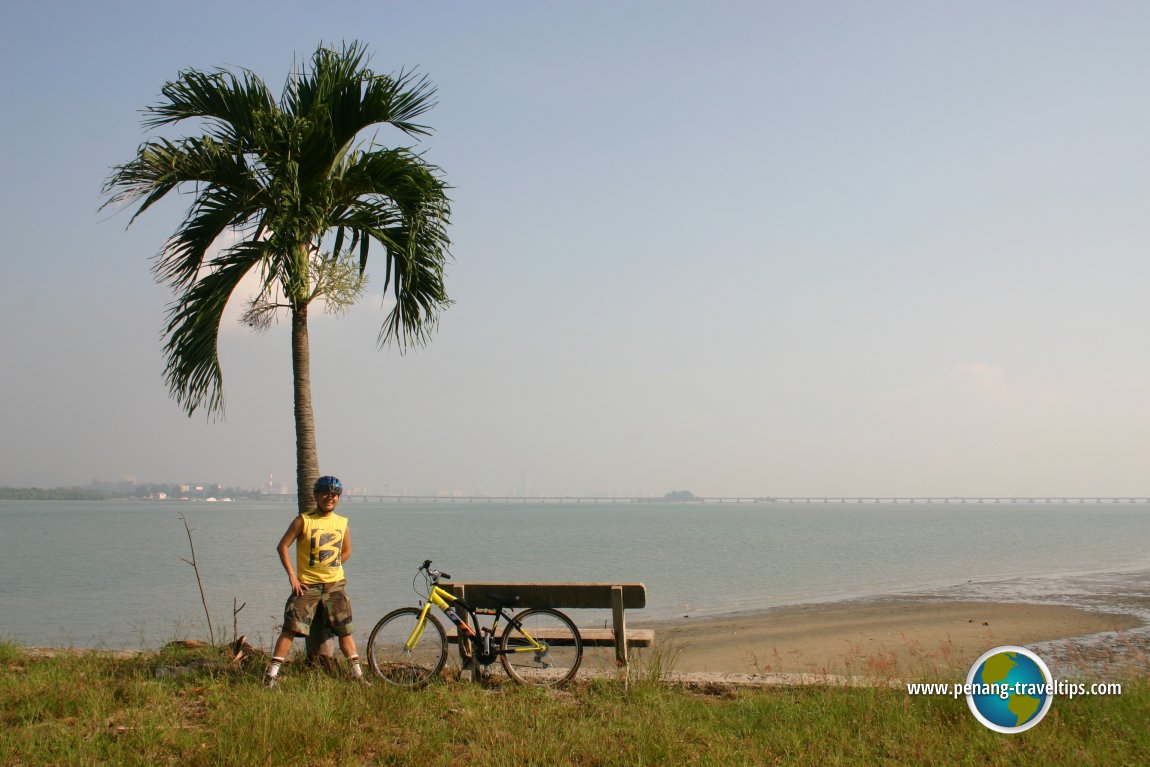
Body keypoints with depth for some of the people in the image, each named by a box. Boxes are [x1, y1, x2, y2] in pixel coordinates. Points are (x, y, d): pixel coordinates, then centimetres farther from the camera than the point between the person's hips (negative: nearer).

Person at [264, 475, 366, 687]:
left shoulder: (342, 523, 6)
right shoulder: (304, 520, -6)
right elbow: (282, 546, -5)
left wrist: (330, 568, 10)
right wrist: (292, 575, -10)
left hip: (335, 584, 4)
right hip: (307, 585, -3)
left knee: (345, 630, 6)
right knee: (291, 628, -10)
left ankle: (357, 673, 14)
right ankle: (272, 673, -4)